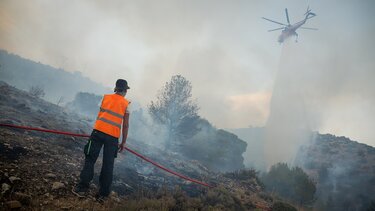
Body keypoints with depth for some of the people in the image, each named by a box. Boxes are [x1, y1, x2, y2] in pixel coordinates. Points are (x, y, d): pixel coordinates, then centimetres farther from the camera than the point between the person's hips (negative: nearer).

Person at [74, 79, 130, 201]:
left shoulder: (106, 97, 12)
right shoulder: (126, 103, 6)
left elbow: (99, 115, 16)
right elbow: (125, 125, 4)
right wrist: (123, 142, 9)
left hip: (98, 131, 1)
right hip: (113, 136, -1)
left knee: (90, 159, 9)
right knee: (108, 165, 6)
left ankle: (82, 187, 7)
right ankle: (103, 194, 11)